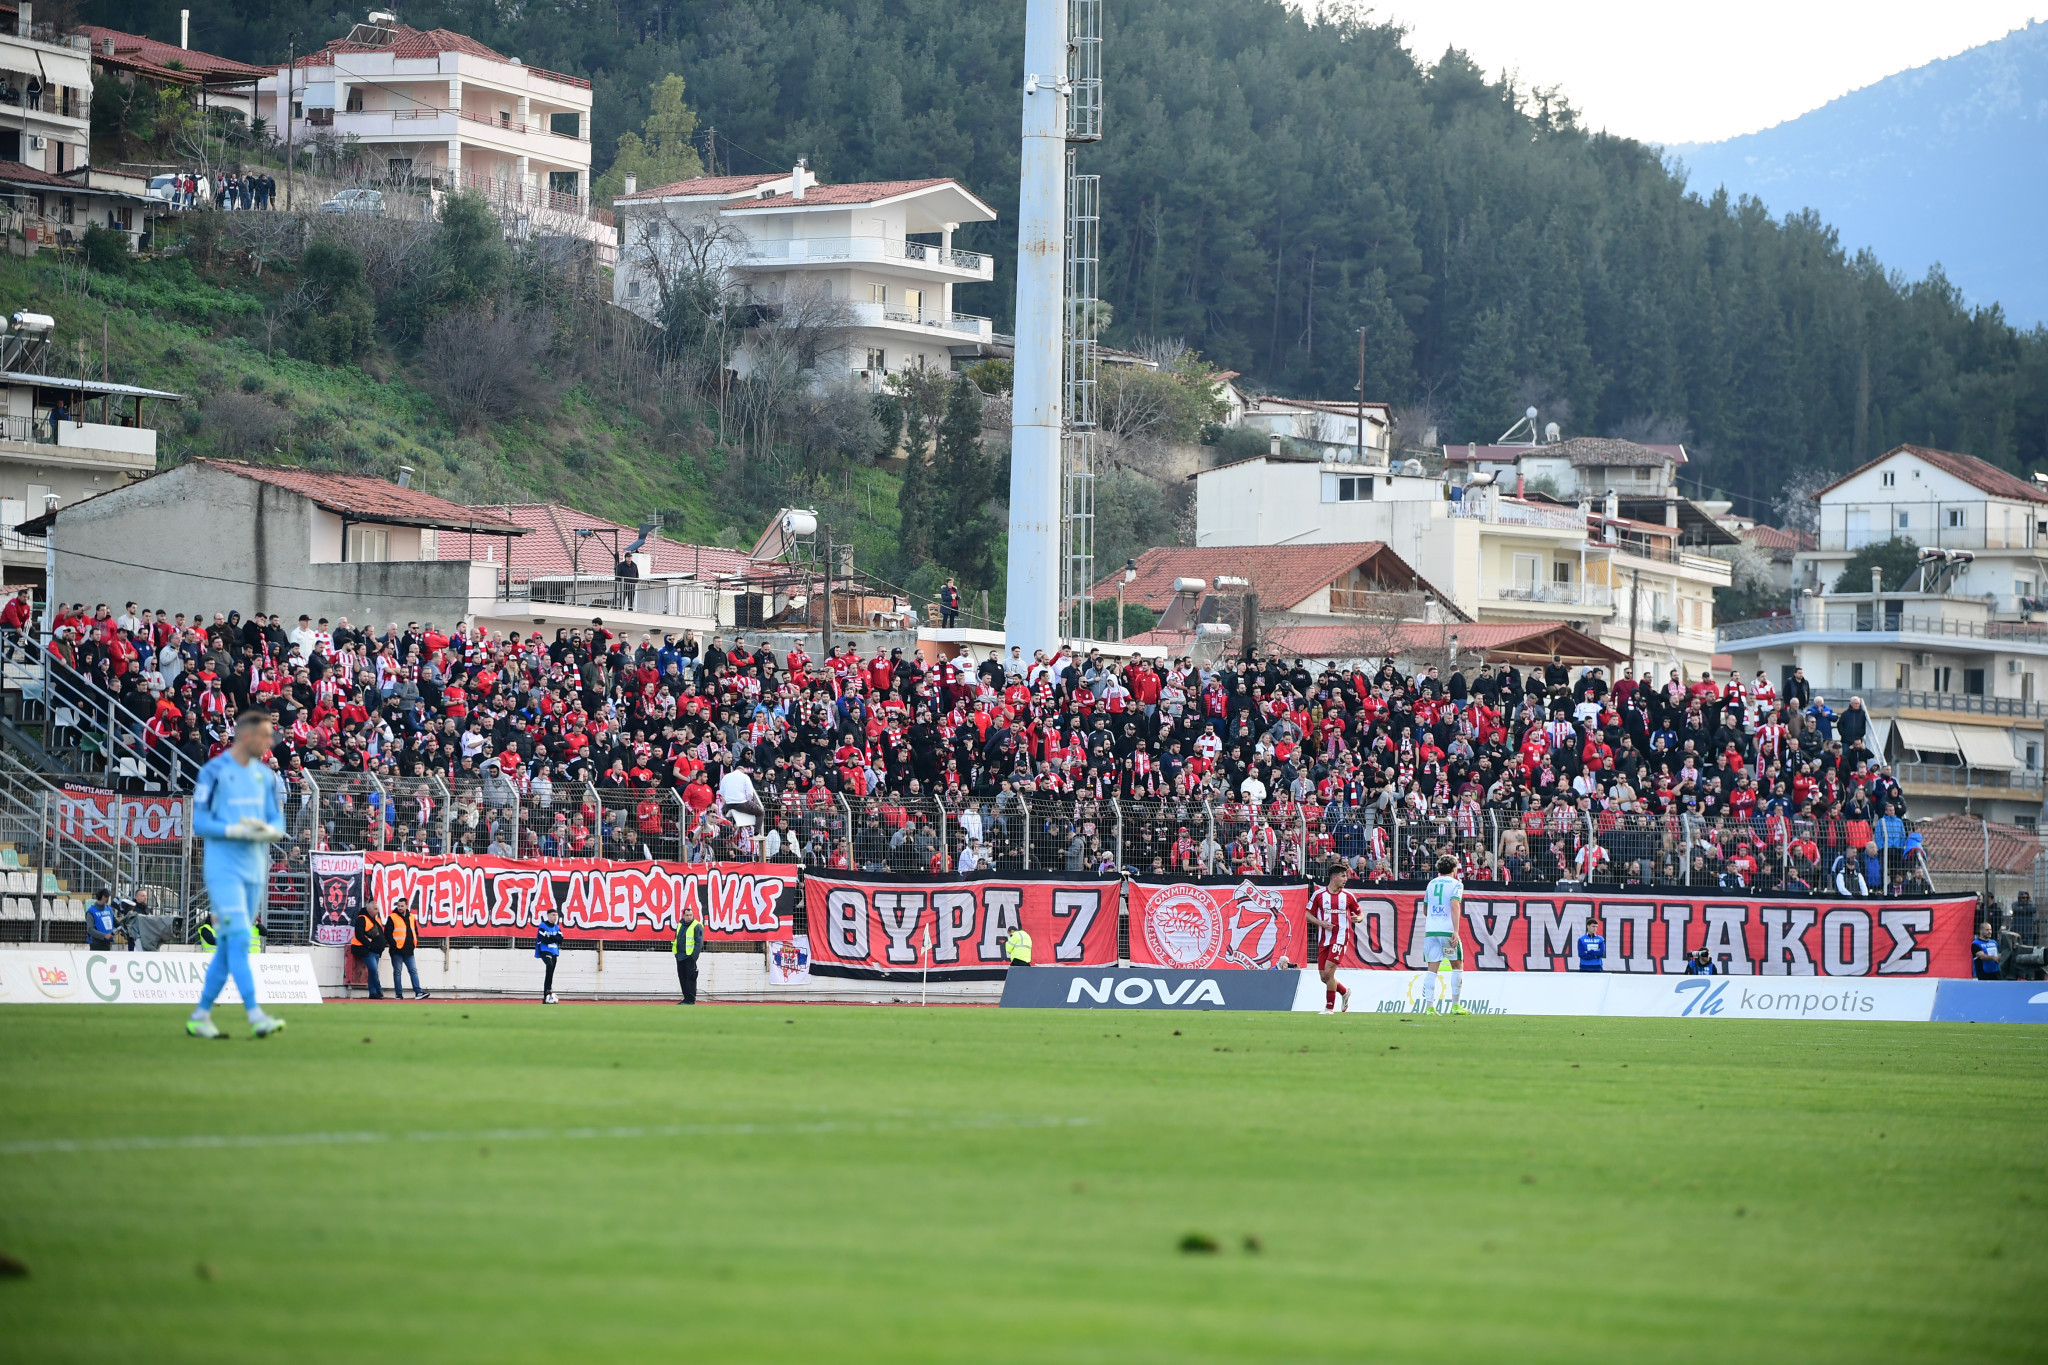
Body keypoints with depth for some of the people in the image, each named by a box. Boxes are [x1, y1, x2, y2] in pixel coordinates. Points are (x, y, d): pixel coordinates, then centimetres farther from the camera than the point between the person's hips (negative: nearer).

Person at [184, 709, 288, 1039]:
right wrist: (239, 831, -21)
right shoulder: (214, 771, -8)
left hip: (254, 870, 7)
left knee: (228, 945, 9)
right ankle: (255, 1016, -22)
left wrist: (267, 831, -12)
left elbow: (278, 824, 11)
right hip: (224, 868, -7)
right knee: (238, 939, -15)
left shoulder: (265, 775, 11)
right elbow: (200, 823, -11)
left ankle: (201, 1015, 18)